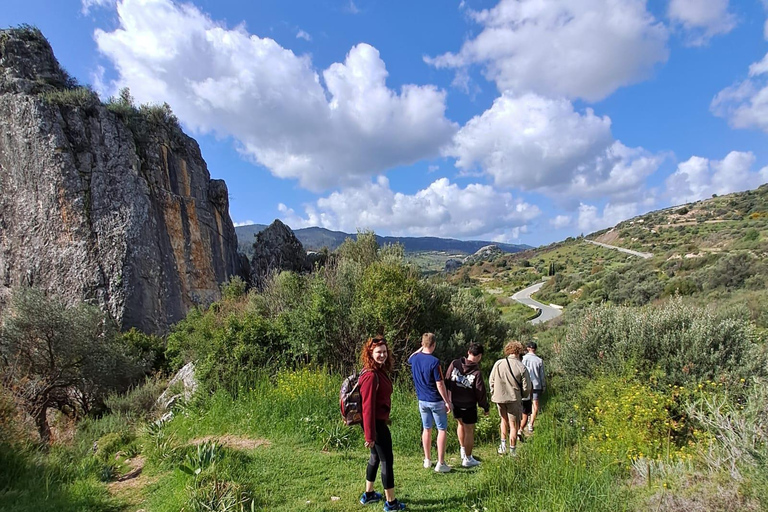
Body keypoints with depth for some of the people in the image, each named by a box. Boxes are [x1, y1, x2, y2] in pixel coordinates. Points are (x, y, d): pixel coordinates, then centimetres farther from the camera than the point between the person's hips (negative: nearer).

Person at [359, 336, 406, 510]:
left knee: (376, 457, 22)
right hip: (375, 423, -10)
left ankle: (368, 494, 37)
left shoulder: (380, 371, 6)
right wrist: (370, 435, -23)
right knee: (387, 460, 3)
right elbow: (368, 406, -25)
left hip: (378, 421, 10)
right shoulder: (371, 375, -24)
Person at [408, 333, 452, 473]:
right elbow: (440, 384, -18)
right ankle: (441, 463, 5)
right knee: (442, 430, 5)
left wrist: (421, 348, 18)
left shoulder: (415, 359, -2)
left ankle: (427, 460, 25)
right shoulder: (434, 362, -20)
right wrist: (447, 402, -9)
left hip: (422, 400, 6)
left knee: (426, 429, 16)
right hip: (436, 401, -6)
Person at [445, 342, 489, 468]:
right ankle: (467, 459, 20)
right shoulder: (476, 372, -21)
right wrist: (485, 407, 1)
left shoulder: (454, 364, -9)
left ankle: (463, 450, 39)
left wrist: (448, 399, 11)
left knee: (460, 424, 27)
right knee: (469, 431, 10)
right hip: (468, 406, -5)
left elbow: (447, 382, -2)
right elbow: (480, 392, -14)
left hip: (454, 403, 5)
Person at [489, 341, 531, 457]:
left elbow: (491, 381, 0)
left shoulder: (498, 363, -7)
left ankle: (503, 444, 23)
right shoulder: (522, 368, -14)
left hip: (499, 398, 3)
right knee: (514, 426, 11)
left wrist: (493, 394, 14)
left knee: (504, 420, 26)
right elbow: (526, 388, -8)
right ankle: (512, 451, 18)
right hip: (514, 399, -3)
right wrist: (522, 396, 12)